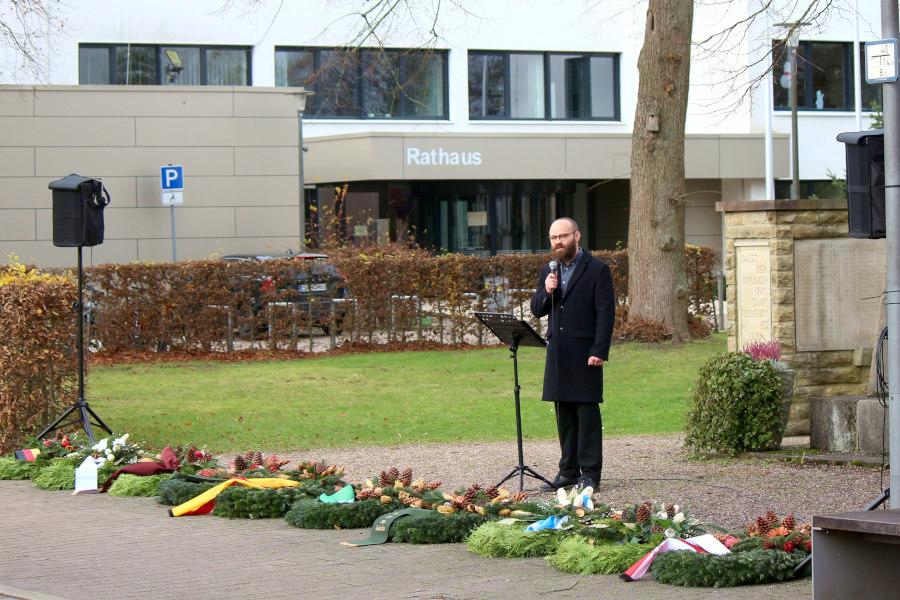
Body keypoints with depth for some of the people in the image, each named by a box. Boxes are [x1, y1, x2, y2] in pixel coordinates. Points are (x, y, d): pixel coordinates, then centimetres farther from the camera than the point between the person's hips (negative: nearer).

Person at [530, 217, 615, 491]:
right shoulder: (548, 270, 15)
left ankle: (590, 474, -2)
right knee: (564, 415, 10)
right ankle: (569, 471, 16)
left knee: (587, 414, -5)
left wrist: (599, 352, -15)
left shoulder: (597, 269, -4)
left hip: (585, 353, -6)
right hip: (558, 353, 6)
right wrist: (546, 291, -7)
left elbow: (606, 312, -8)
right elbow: (536, 310, 14)